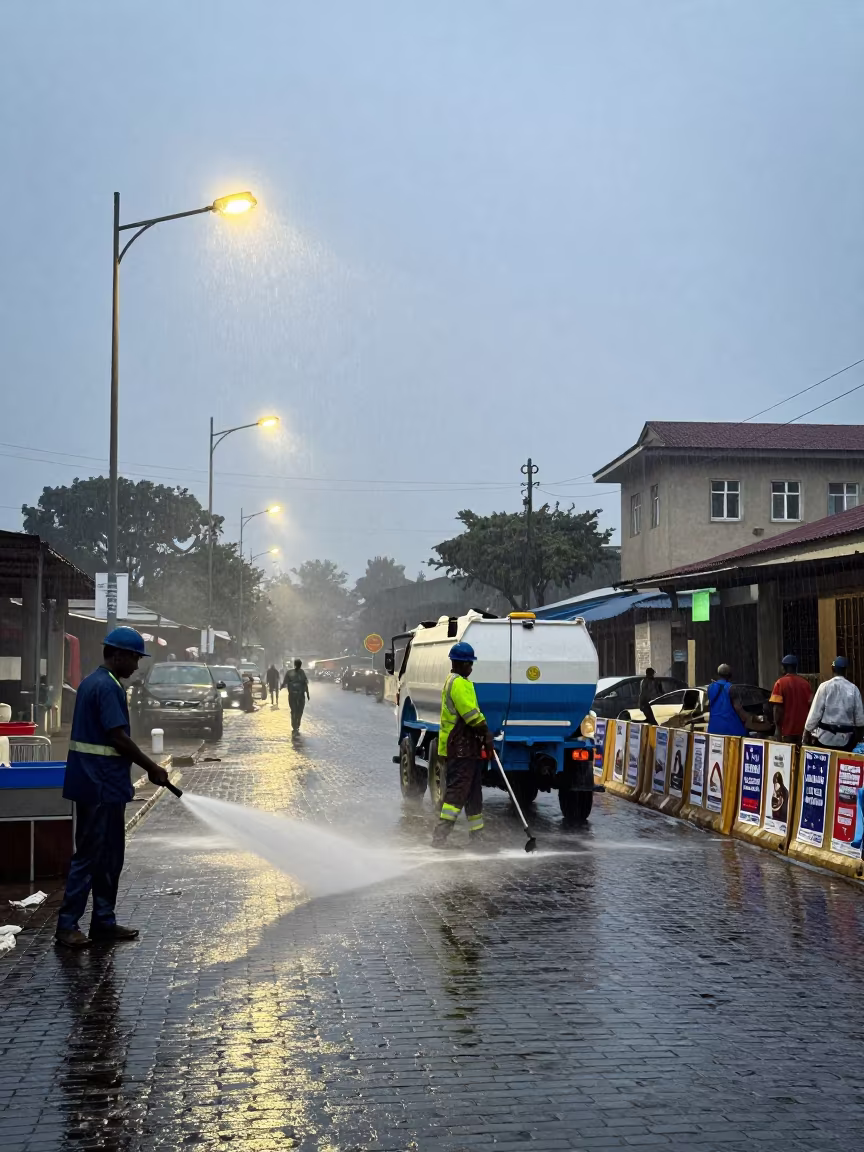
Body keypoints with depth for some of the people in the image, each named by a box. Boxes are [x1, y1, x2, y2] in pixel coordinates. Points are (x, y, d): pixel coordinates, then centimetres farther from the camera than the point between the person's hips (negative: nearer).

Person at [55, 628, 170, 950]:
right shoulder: (108, 687, -16)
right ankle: (67, 924, 1)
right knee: (90, 855, -5)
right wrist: (152, 768, -10)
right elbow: (118, 737, -20)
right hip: (102, 785, -10)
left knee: (109, 856, 13)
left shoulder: (92, 682, 15)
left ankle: (104, 922, 18)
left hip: (99, 784, 10)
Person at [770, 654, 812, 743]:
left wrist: (777, 727, -8)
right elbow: (810, 705, 8)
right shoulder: (805, 682, 7)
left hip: (788, 729, -4)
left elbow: (777, 708, -11)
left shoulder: (781, 683, -6)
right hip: (803, 728, 4)